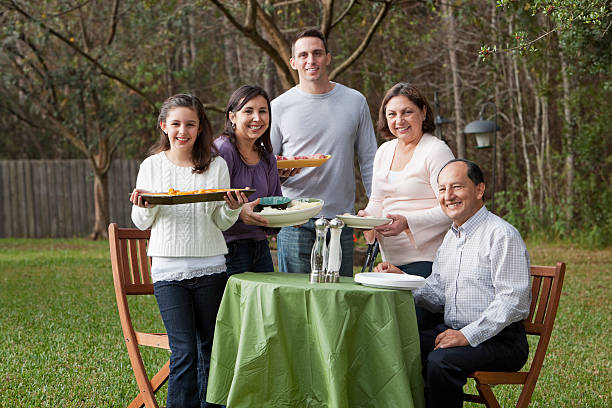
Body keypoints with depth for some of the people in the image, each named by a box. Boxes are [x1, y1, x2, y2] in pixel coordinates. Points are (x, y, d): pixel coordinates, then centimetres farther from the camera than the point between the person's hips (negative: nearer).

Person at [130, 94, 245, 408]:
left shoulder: (216, 166, 4)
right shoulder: (152, 166, 4)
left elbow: (221, 223, 7)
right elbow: (142, 223, 8)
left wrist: (233, 208, -14)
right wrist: (145, 206, -13)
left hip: (210, 267, 1)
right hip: (168, 268, -1)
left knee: (211, 348, 8)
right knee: (184, 352, -7)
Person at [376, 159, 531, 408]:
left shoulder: (502, 235, -11)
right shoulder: (450, 237, 17)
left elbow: (512, 301, -18)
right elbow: (436, 296, 18)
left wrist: (468, 336, -22)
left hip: (498, 339, -8)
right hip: (452, 332, 8)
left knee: (440, 361, -32)